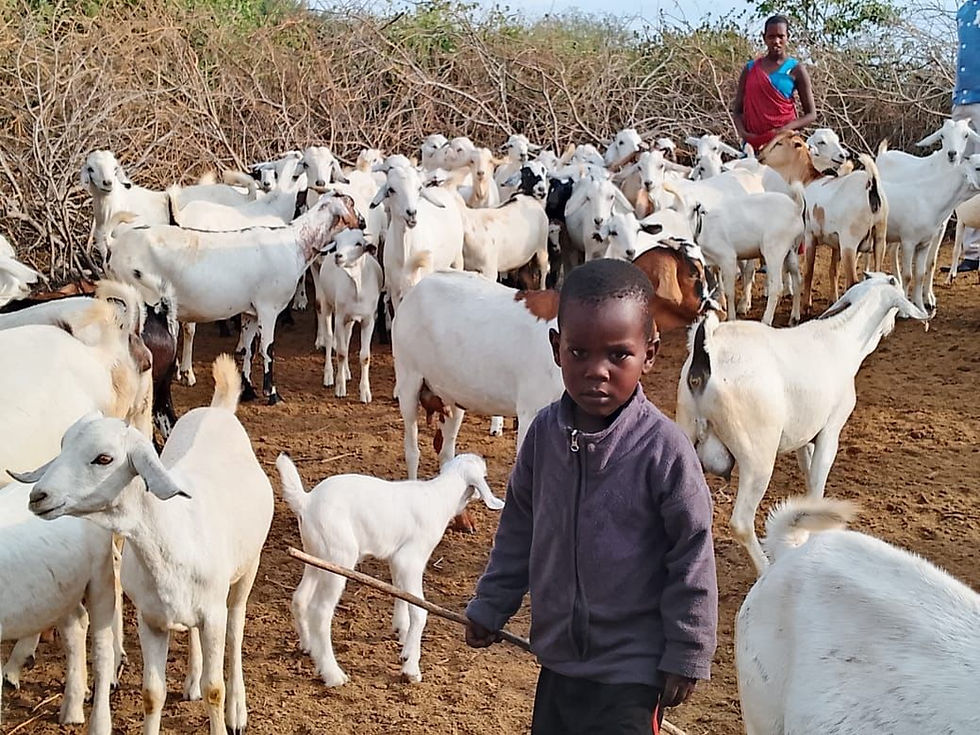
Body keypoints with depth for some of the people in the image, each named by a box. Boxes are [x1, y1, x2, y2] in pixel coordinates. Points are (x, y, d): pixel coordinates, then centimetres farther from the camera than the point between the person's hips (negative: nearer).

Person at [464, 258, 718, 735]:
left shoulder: (664, 448, -20)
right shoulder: (545, 432, -5)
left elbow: (693, 561, -12)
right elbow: (518, 529, 10)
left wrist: (686, 656, -7)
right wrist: (490, 607, 16)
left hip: (630, 671, -5)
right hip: (558, 658, 6)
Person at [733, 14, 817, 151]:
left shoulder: (795, 69, 3)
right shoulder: (750, 69, 11)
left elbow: (811, 114, 2)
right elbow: (737, 110, 13)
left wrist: (785, 129, -13)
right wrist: (743, 132, -7)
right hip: (753, 141, 3)